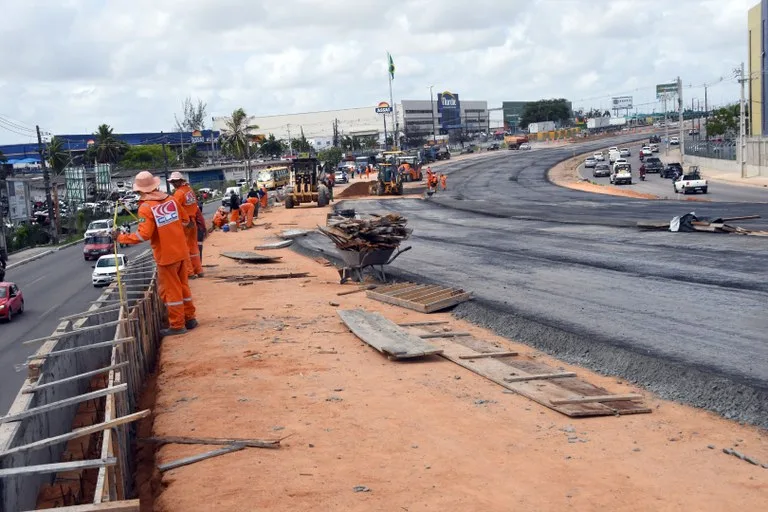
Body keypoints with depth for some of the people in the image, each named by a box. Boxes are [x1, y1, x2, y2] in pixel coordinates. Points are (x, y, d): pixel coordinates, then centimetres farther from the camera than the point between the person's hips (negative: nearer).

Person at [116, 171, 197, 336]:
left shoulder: (146, 208, -16)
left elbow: (143, 235, -22)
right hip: (182, 251, 6)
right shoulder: (171, 199, 1)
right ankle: (189, 318, 26)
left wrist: (121, 238, -12)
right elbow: (185, 220, 8)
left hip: (166, 255, -6)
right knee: (183, 285, 18)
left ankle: (177, 325, 10)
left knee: (170, 289, 4)